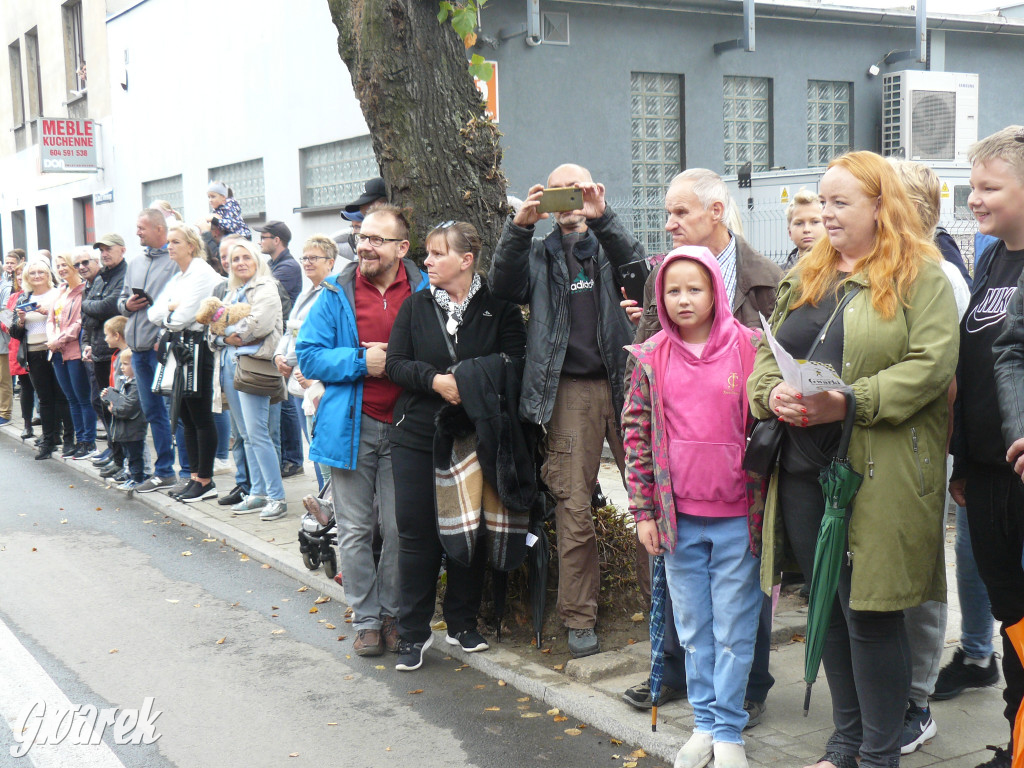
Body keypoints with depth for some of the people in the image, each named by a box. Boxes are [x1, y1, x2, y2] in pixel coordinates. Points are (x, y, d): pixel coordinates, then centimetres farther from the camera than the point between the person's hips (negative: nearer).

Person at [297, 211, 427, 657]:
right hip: (351, 427, 0)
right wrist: (361, 361, -13)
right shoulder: (337, 294, 3)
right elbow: (308, 354, 0)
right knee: (355, 530, 6)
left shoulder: (423, 292, 2)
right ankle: (366, 619, 18)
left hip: (402, 426, 0)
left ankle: (392, 613, 22)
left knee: (399, 529, 5)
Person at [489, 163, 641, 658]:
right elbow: (503, 287, -2)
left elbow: (636, 266, -9)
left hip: (624, 381, 0)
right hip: (569, 390, 0)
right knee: (573, 505, 0)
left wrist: (601, 217, -24)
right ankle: (579, 618, 8)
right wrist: (519, 225, -16)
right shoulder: (540, 254, 17)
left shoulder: (610, 244, 14)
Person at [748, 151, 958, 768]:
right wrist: (771, 393, -7)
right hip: (802, 469, 6)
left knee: (871, 615, -2)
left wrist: (849, 402, -23)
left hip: (878, 477, -6)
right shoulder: (806, 276, 16)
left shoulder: (920, 276, -4)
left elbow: (931, 365, -14)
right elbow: (766, 353, 15)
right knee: (827, 607, 14)